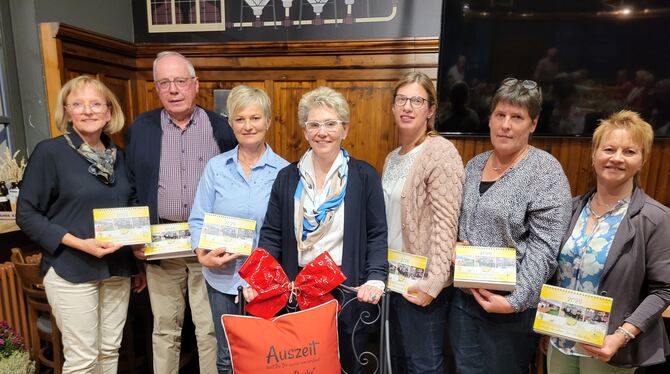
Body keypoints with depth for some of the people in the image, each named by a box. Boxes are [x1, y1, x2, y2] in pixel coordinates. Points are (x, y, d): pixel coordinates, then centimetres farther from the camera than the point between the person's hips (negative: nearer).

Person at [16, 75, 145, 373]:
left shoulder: (118, 156, 8)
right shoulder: (49, 152, -7)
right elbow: (27, 215, -8)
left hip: (118, 270, 5)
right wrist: (79, 243, -20)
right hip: (71, 272, -4)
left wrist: (137, 265, 15)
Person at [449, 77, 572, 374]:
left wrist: (515, 301, -19)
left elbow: (543, 248, -16)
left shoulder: (546, 171, -12)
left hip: (512, 305, -5)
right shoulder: (474, 165, 5)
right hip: (464, 296, 5)